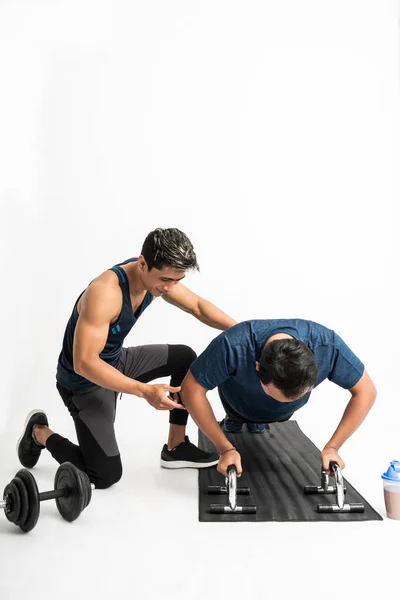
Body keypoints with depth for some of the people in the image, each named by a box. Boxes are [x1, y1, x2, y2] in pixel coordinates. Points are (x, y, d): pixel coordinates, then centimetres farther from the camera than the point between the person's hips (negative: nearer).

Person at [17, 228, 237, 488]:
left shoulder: (157, 275, -11)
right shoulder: (104, 293, -36)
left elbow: (199, 306, 1)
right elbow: (85, 363, -36)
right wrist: (145, 391, -40)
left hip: (118, 360, 8)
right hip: (85, 380, -8)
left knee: (186, 358, 3)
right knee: (107, 475, -8)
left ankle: (176, 447, 13)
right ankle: (40, 432, 16)